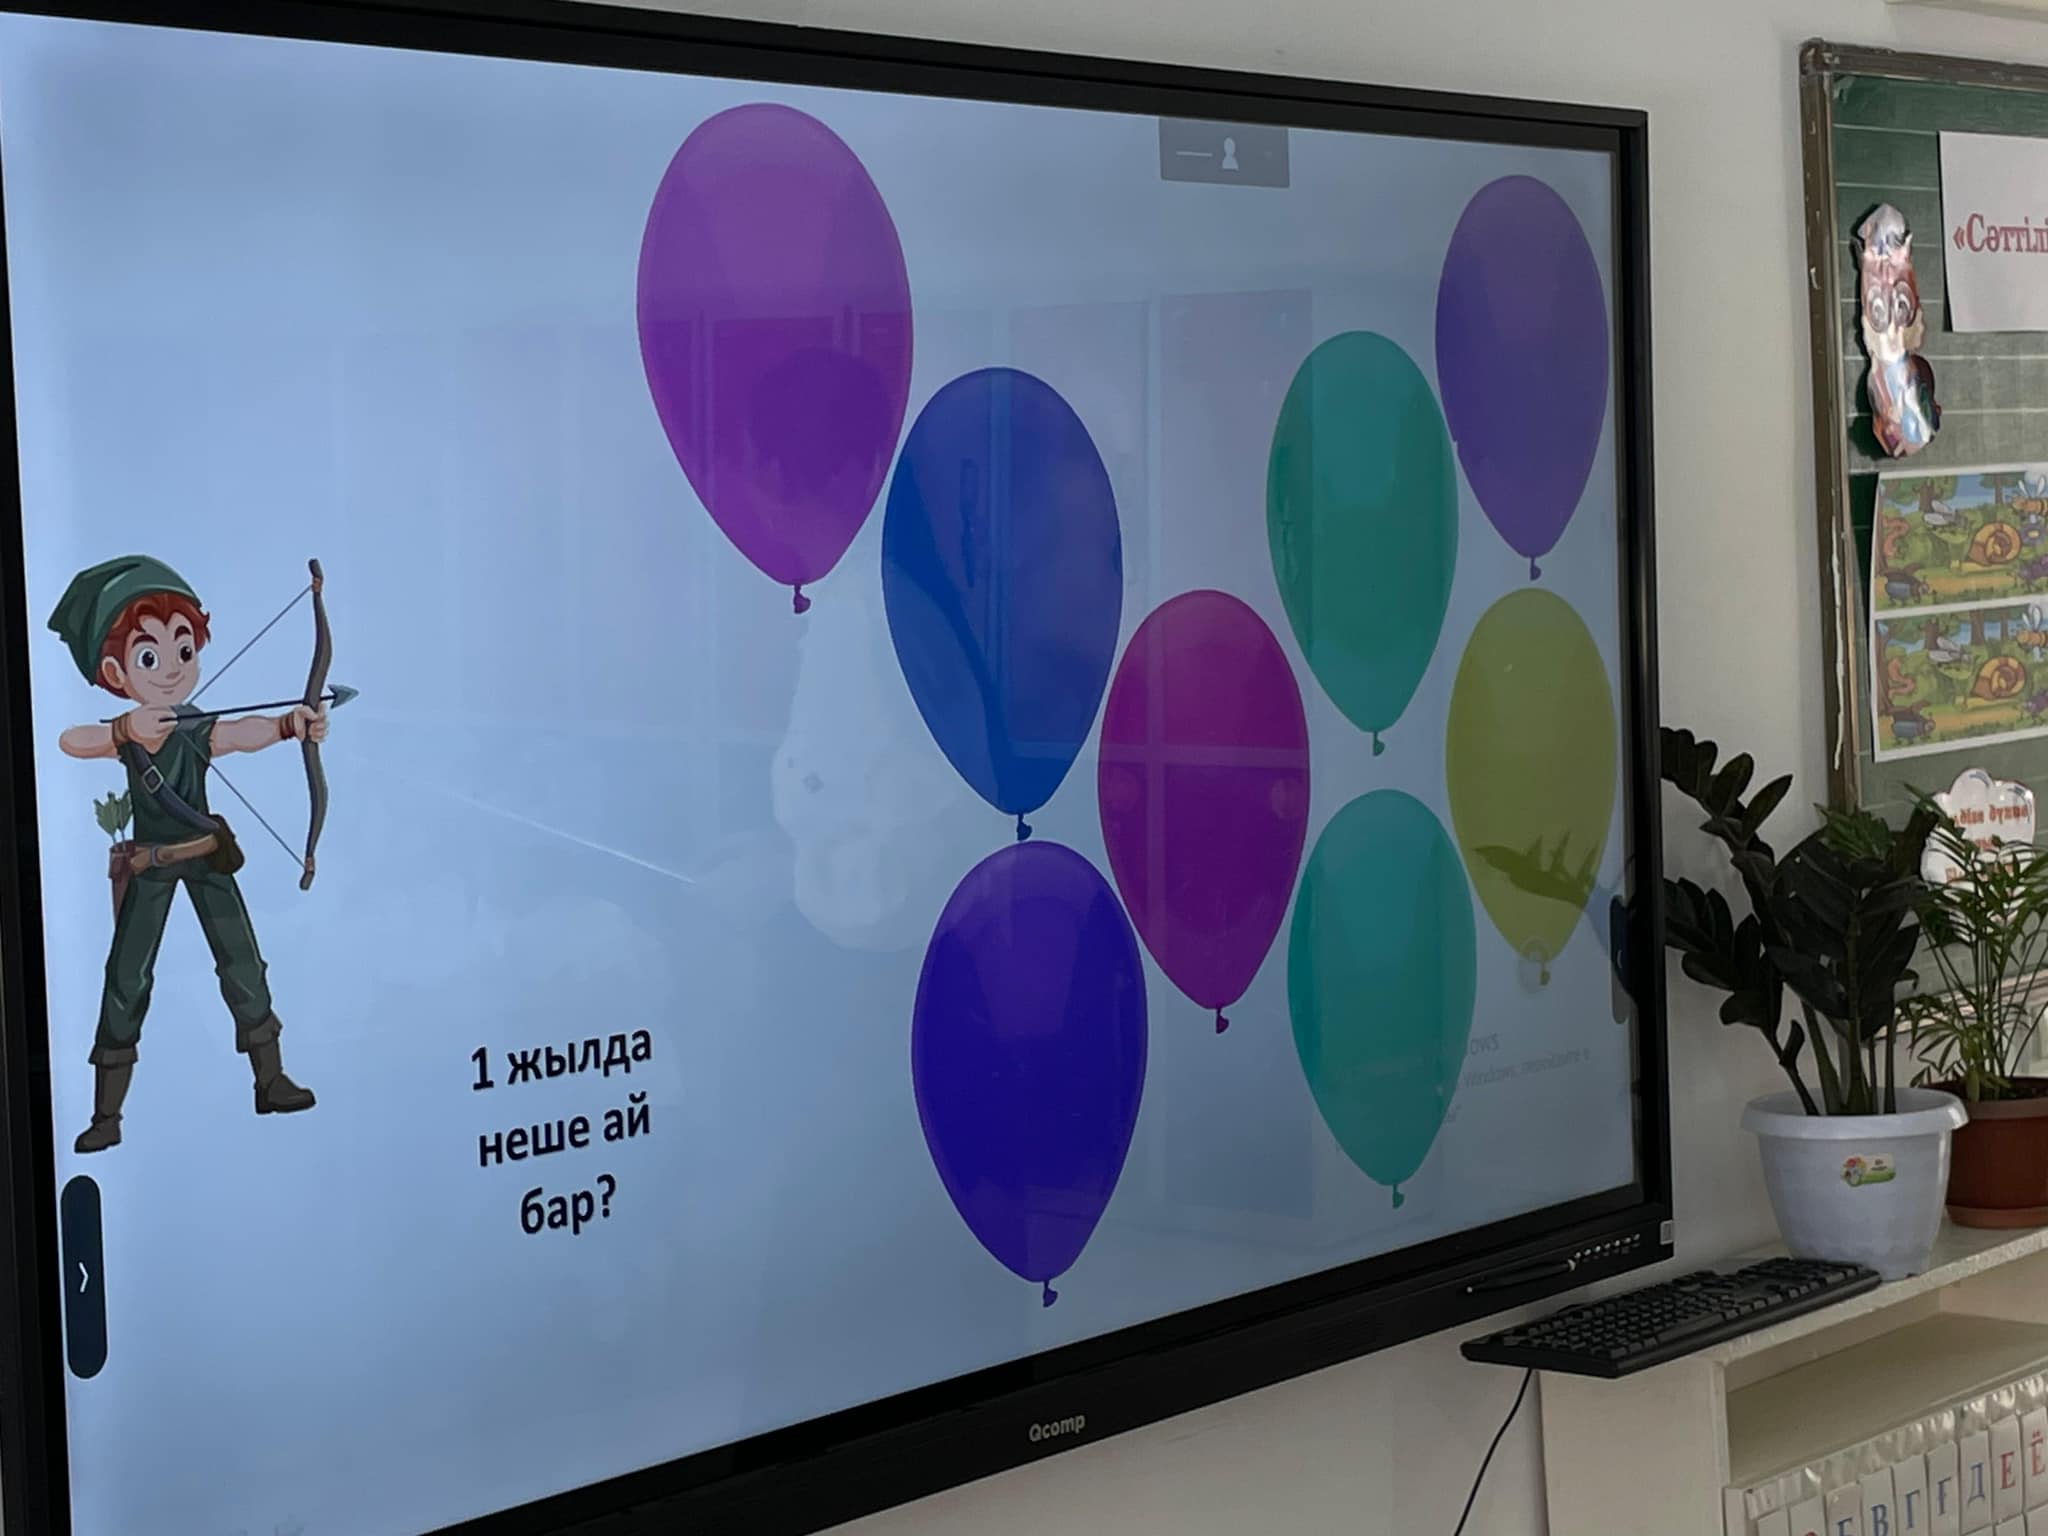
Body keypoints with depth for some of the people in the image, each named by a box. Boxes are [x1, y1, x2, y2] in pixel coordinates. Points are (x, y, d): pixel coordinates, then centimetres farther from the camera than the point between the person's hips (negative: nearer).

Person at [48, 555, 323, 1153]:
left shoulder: (200, 731, -8)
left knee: (242, 962, 4)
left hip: (207, 859, 1)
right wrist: (125, 731, -38)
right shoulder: (123, 734, -5)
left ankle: (270, 1081, 18)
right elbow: (69, 741, -21)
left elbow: (246, 733, -28)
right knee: (127, 977, 0)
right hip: (149, 868, -1)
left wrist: (292, 724, -50)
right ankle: (106, 1113, 5)